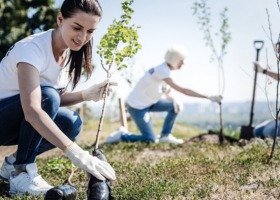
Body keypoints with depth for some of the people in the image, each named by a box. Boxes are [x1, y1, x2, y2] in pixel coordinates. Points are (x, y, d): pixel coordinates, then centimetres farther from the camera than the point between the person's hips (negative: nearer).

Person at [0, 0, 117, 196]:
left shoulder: (70, 52, -4)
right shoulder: (32, 48, -30)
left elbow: (57, 99, 2)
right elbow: (31, 110, -43)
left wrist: (87, 94, -19)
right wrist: (77, 153, -51)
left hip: (18, 121, 7)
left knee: (71, 122, -18)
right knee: (46, 96, -32)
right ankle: (21, 172, -18)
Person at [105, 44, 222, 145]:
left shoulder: (164, 69, 1)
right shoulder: (162, 72, -26)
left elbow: (167, 92, 10)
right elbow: (183, 90, -31)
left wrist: (173, 99, -14)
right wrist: (209, 97, -31)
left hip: (147, 102, 9)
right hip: (136, 107, -9)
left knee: (175, 105, 2)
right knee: (151, 140, -6)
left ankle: (165, 135, 9)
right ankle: (121, 136, 8)